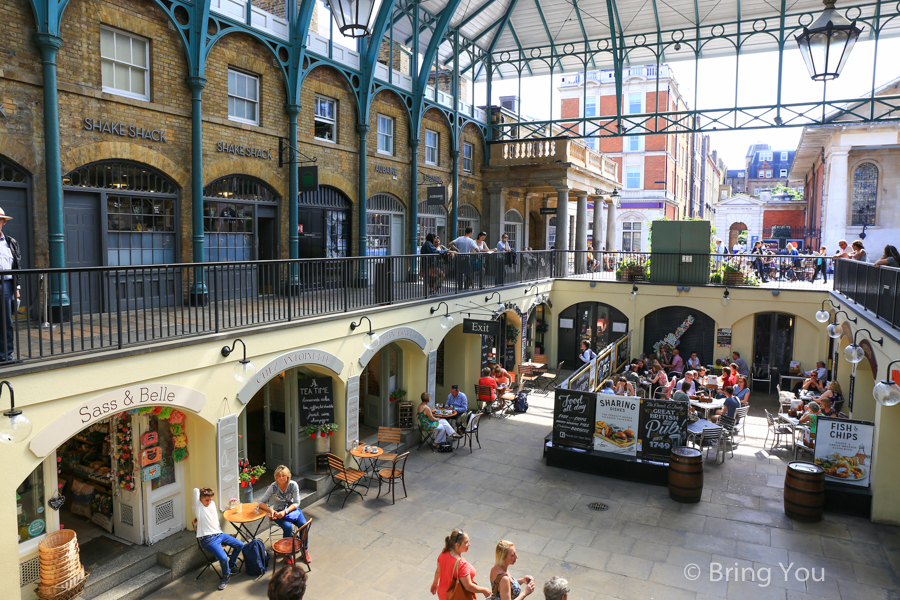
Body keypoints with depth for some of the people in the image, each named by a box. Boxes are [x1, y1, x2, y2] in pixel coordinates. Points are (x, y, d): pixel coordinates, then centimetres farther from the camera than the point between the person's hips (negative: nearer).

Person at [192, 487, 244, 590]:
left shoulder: (212, 503, 15)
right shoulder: (198, 506, -6)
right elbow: (196, 490, -15)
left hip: (219, 534, 8)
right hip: (208, 539, -8)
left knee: (240, 545, 4)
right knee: (223, 558, -26)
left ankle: (230, 565, 27)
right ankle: (226, 575, 5)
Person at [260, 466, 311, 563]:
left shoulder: (293, 485, -14)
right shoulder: (273, 487, -15)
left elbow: (296, 503, -9)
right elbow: (261, 502, -8)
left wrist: (285, 511, -24)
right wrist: (270, 509, -26)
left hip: (292, 509, 2)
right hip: (278, 513, -1)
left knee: (304, 525, -24)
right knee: (288, 527, -31)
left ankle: (305, 550, -1)